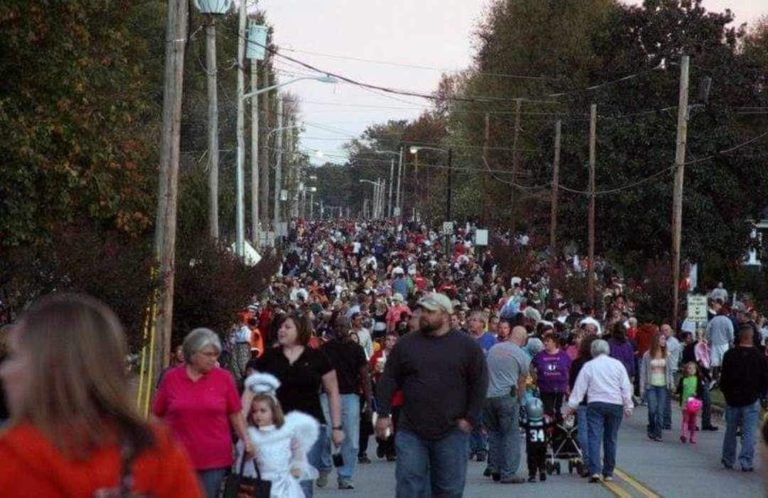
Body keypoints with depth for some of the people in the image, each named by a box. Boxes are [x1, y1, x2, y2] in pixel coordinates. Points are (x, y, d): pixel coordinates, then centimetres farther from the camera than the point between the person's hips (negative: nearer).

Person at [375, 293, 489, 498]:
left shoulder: (467, 346, 1)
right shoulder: (406, 344, 5)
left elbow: (479, 384, 2)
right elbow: (388, 381, 6)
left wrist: (469, 419, -5)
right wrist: (383, 414, -3)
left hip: (451, 432, -1)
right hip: (410, 432, 1)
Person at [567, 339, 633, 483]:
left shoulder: (588, 366, 3)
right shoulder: (617, 364, 7)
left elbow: (579, 387, 1)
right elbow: (626, 387, 6)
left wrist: (572, 405, 4)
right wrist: (628, 406, 11)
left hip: (595, 404, -2)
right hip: (615, 404, 2)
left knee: (594, 438, -6)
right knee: (611, 439, 10)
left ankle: (595, 471, -20)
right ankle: (608, 472, 14)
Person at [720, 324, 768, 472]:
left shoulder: (729, 355, -7)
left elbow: (724, 378, -2)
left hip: (732, 399, 2)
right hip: (751, 400, -1)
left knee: (730, 431, 15)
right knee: (749, 433, 0)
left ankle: (728, 460, 23)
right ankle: (746, 463, -5)